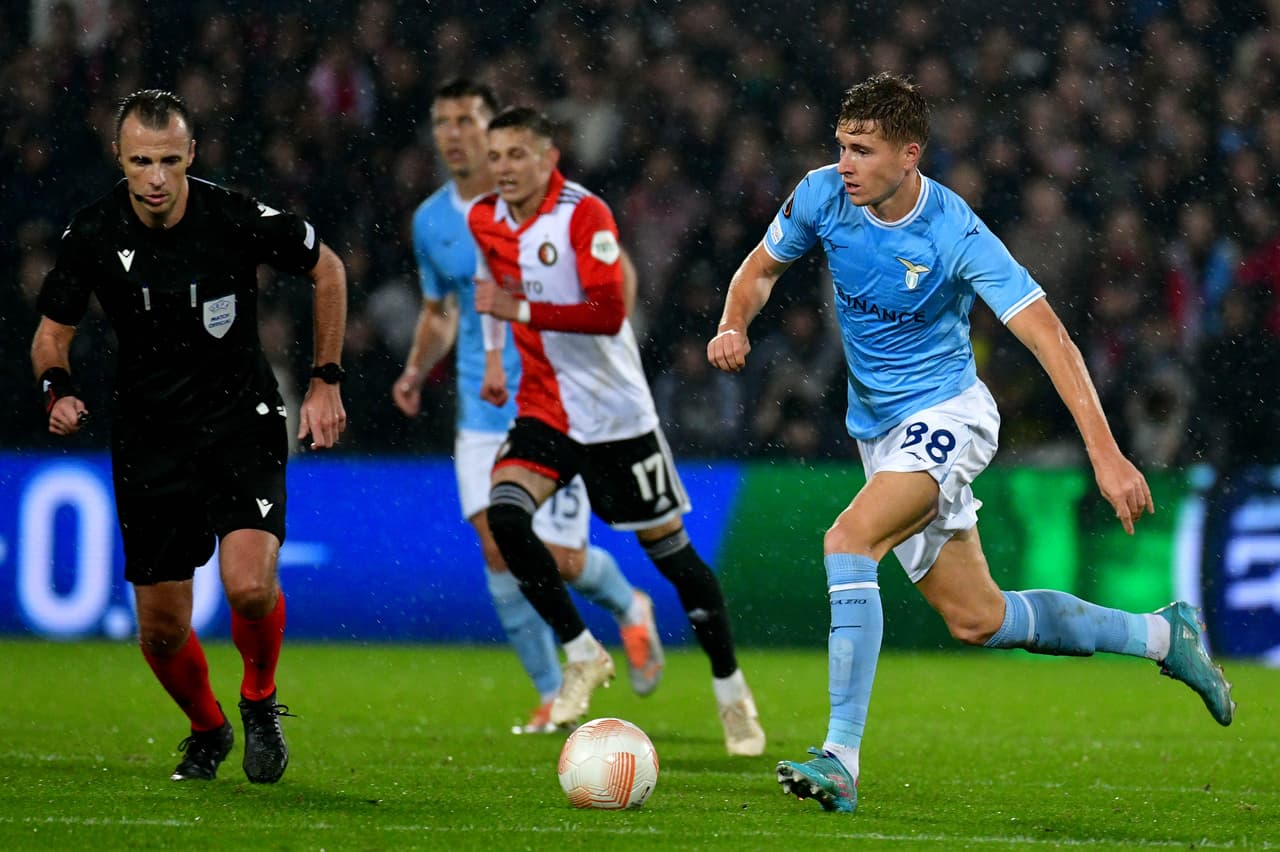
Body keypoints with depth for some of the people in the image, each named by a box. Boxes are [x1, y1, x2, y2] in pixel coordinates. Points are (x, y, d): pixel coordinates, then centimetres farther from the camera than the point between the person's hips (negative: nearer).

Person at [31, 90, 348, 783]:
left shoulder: (235, 218, -15)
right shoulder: (92, 235, -10)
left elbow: (327, 270, 3)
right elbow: (51, 335, 4)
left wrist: (326, 381, 2)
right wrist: (59, 391, -17)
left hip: (241, 420, -2)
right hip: (148, 434, 2)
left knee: (250, 584, -25)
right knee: (161, 629, 3)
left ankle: (260, 700, 7)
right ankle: (207, 731, 34)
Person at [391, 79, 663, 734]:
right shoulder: (430, 221, 6)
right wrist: (417, 371, 3)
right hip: (483, 409, 4)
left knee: (562, 561, -7)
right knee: (498, 550, -9)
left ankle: (630, 609, 29)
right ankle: (552, 696, 3)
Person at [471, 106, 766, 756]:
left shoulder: (584, 215, -17)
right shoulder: (485, 219, 3)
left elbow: (608, 313, -27)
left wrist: (522, 311, -30)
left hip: (614, 411, -5)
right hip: (543, 406, 5)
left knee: (666, 546, 3)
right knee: (505, 514, -21)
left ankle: (731, 689, 19)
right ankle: (582, 654, -6)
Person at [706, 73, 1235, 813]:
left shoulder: (956, 236, -24)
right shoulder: (823, 196, -8)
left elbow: (1050, 339, -26)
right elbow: (761, 268, 10)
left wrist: (1106, 454, -34)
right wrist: (733, 326, -13)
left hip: (944, 415, -7)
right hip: (878, 429, 7)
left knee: (848, 542, -30)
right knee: (978, 619, 11)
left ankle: (841, 759, -31)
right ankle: (1161, 636, 31)